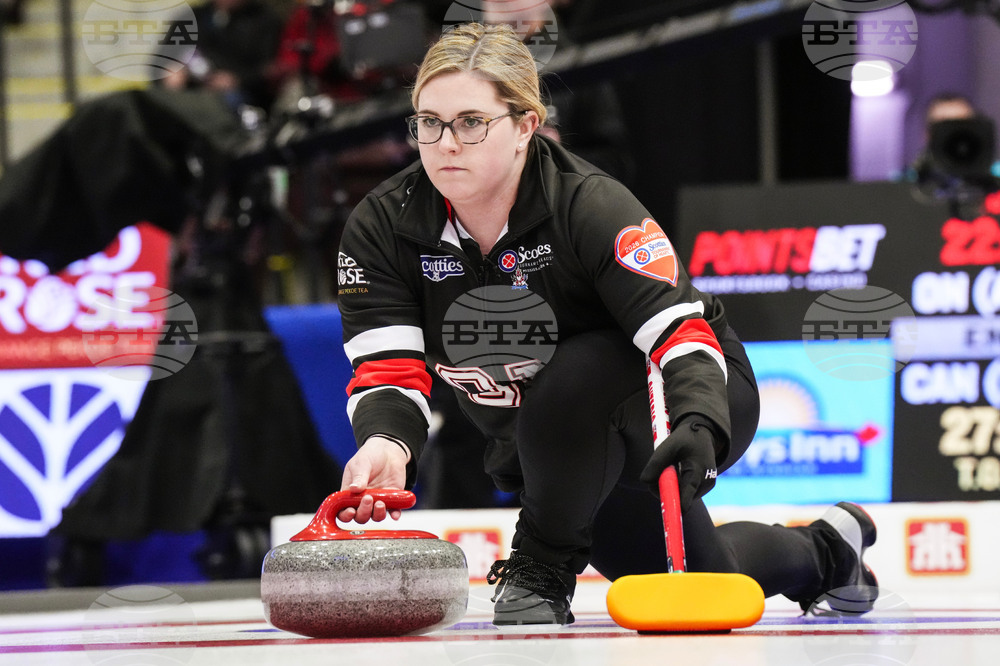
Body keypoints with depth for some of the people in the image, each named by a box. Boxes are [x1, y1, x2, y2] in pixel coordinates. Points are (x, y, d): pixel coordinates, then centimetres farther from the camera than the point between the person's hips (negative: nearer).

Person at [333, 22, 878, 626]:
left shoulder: (591, 206, -32)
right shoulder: (382, 226, -18)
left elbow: (681, 331, -39)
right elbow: (388, 369, -23)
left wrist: (698, 425, -59)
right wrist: (386, 441, -46)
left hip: (700, 400, -6)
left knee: (572, 379, -39)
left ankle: (544, 567, -17)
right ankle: (828, 549, 50)